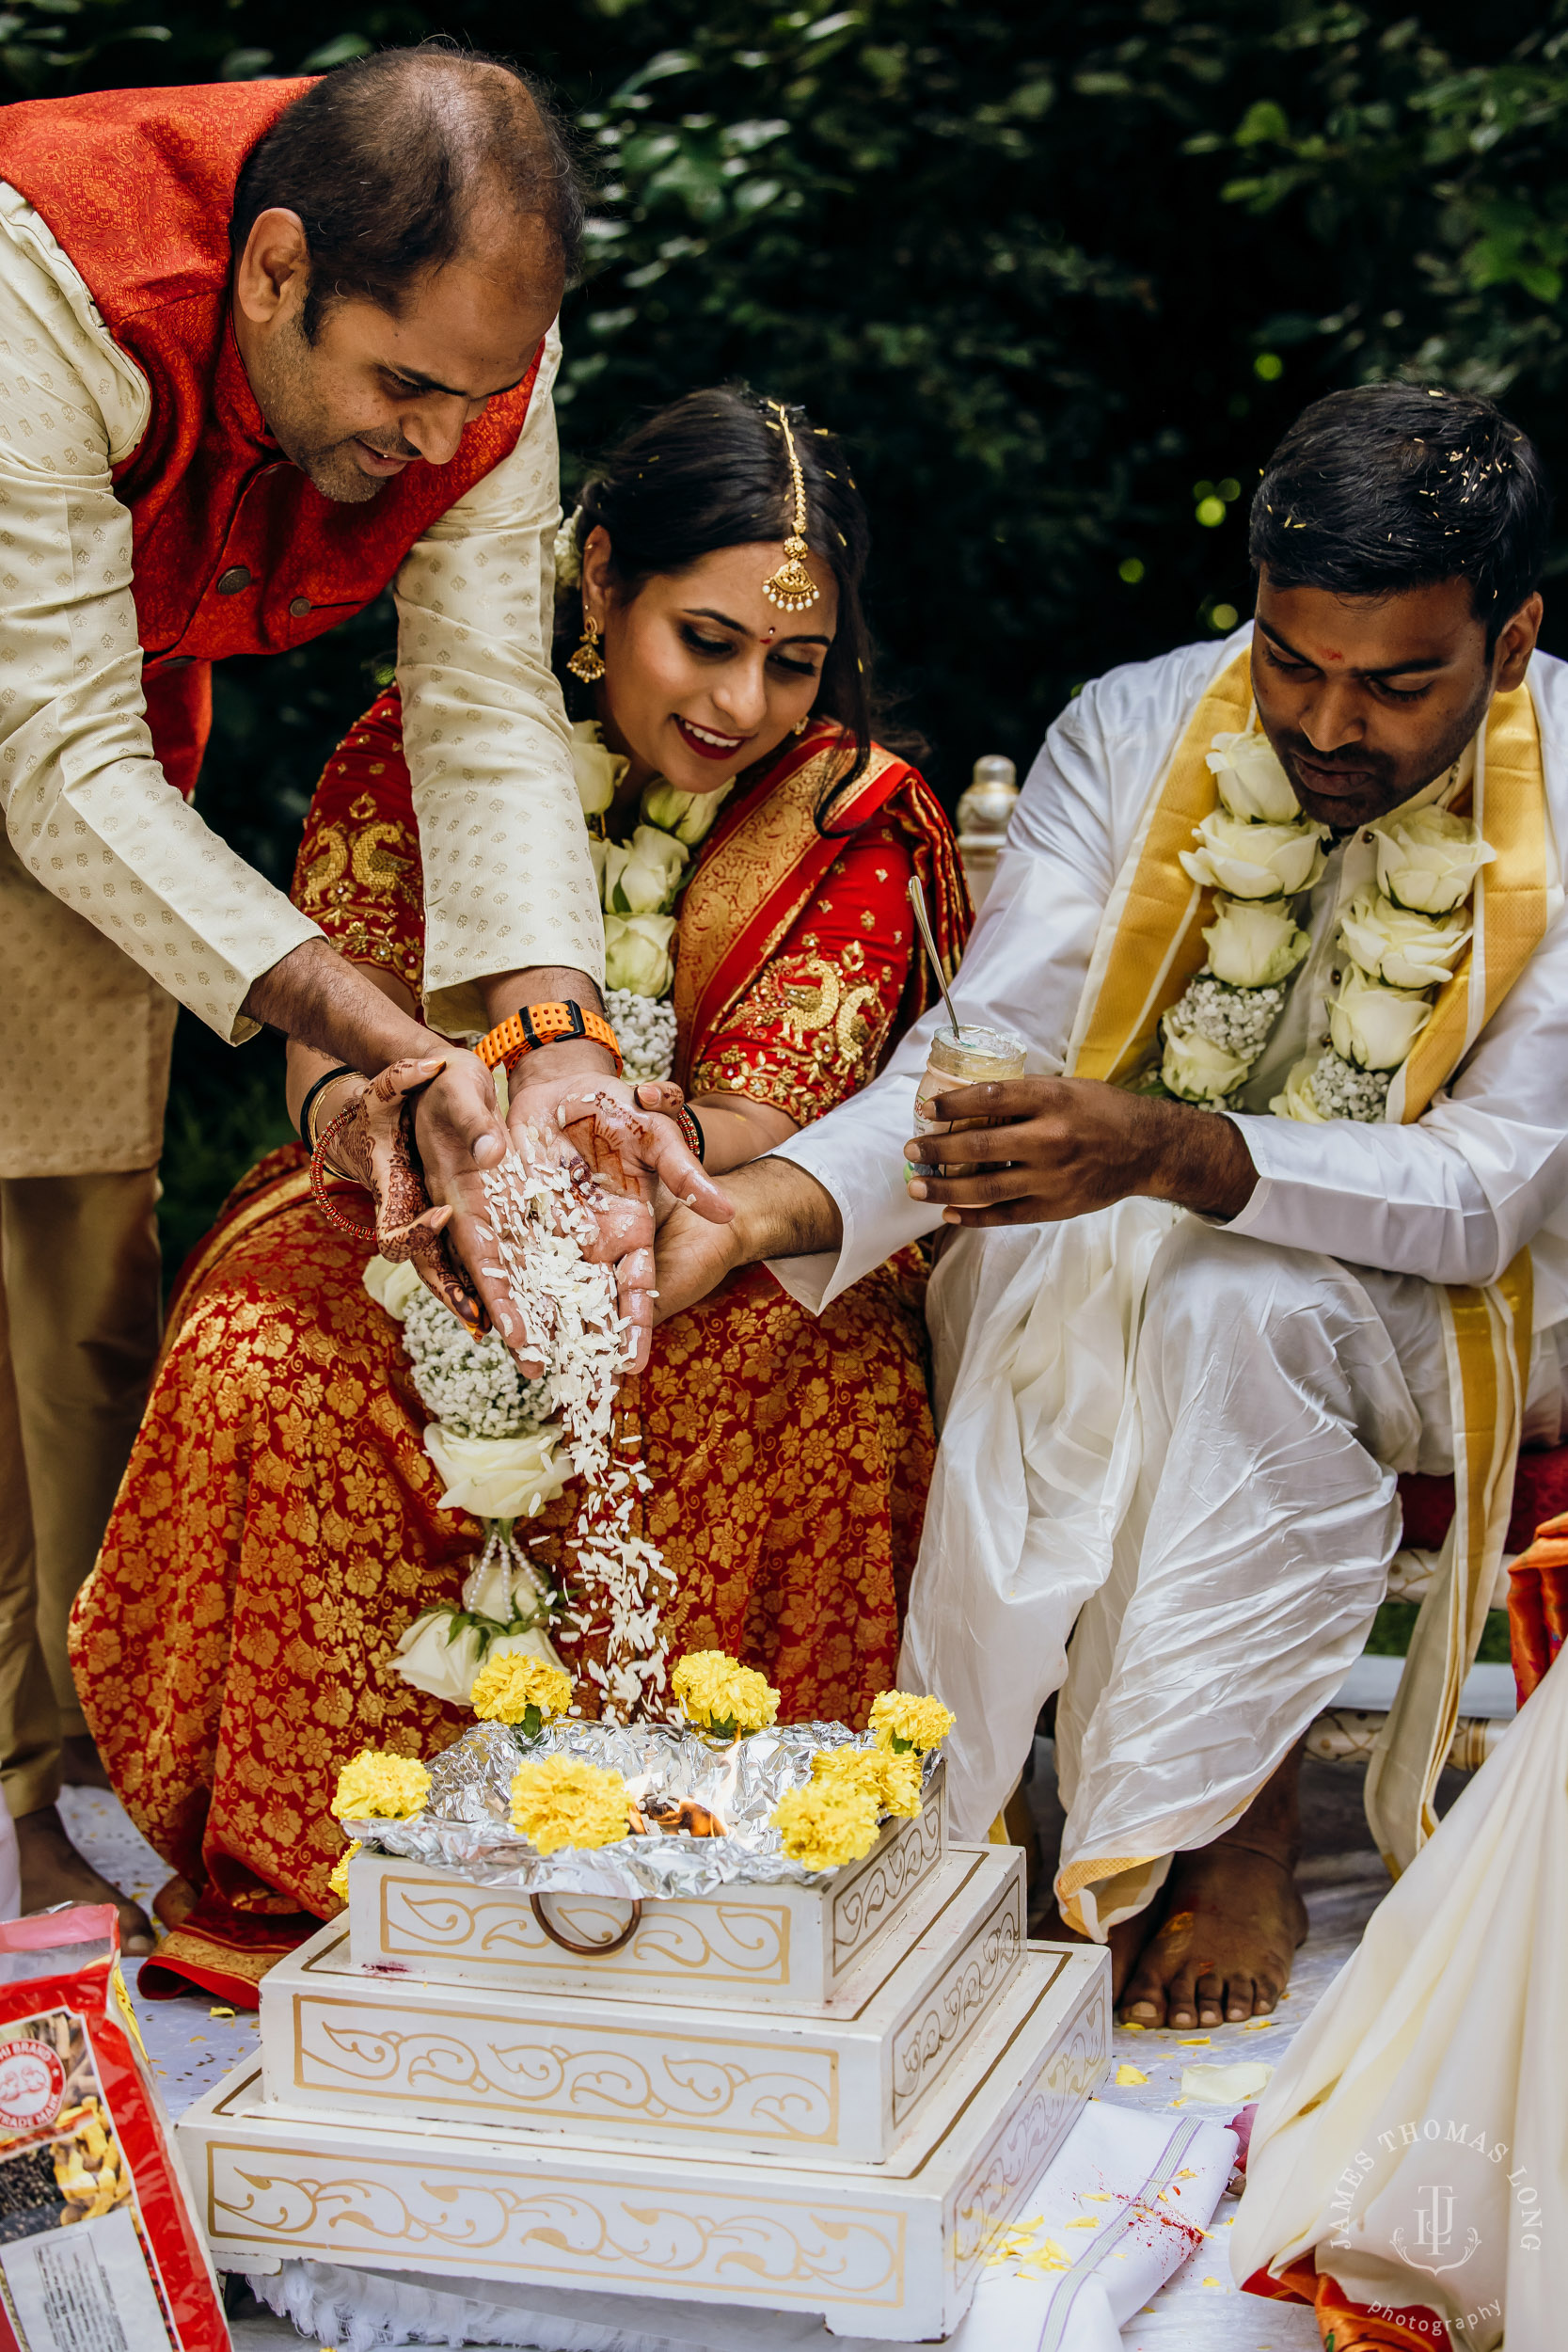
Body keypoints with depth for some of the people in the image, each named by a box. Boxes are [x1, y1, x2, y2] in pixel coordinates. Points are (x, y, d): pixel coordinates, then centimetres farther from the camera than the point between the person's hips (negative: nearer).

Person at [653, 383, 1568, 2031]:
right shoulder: (1130, 733, -7)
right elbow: (978, 1055, -15)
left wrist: (1175, 1152, -40)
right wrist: (755, 1214, -36)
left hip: (1424, 1299, -2)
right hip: (1095, 1266, 2)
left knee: (1235, 1301, -35)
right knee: (1057, 1272, -32)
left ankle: (1233, 1830, -18)